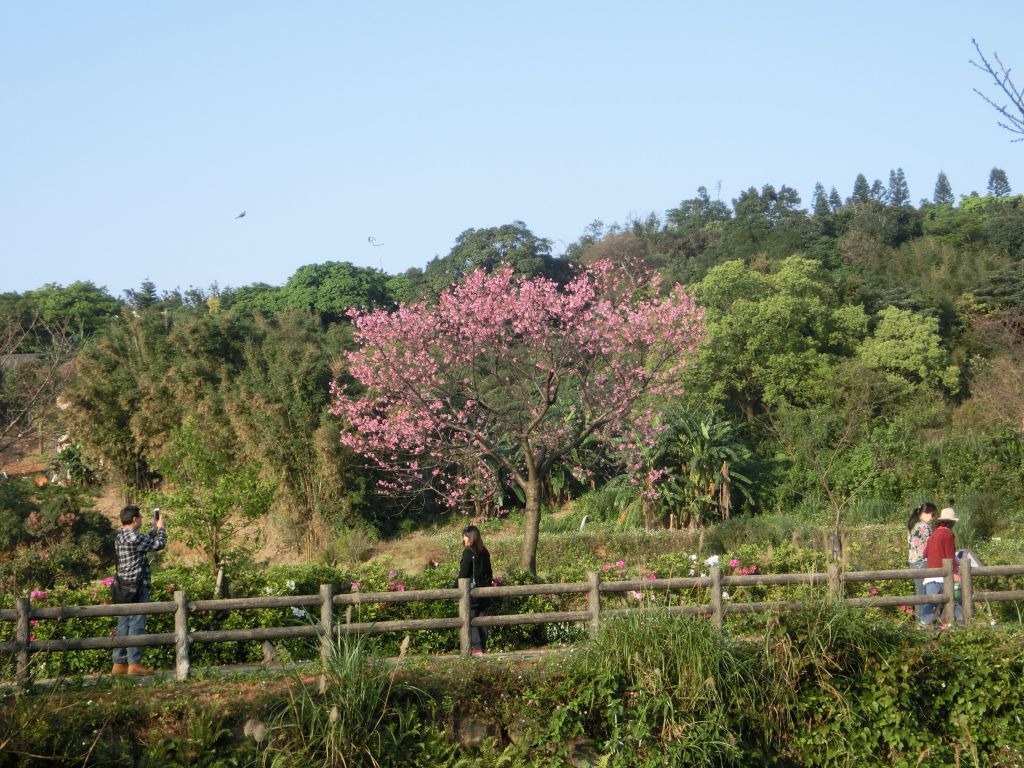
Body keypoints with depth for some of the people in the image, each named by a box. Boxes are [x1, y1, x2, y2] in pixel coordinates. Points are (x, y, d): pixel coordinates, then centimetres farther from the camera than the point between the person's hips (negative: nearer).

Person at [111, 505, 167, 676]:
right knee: (136, 625, -6)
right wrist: (160, 528, 10)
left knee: (123, 627, 10)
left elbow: (147, 542, 26)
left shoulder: (120, 537, 13)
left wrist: (155, 528, 29)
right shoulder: (134, 537, -15)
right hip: (137, 587, -9)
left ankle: (119, 663, 12)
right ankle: (134, 663, -7)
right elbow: (159, 544, -6)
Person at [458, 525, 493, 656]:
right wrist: (488, 584, 22)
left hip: (471, 589, -7)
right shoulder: (484, 552, 9)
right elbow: (489, 572, 15)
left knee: (470, 619, -4)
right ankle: (483, 647, 13)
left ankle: (477, 648, -10)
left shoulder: (468, 552, -12)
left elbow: (463, 573, -14)